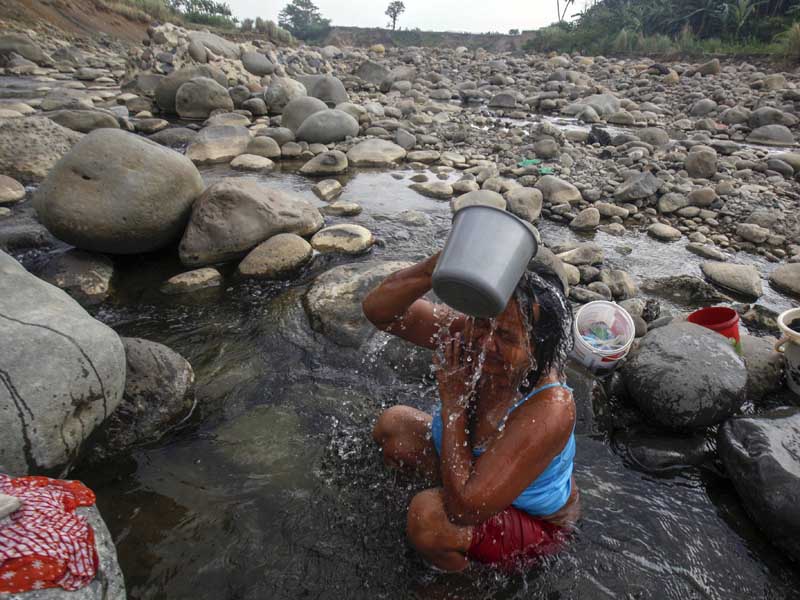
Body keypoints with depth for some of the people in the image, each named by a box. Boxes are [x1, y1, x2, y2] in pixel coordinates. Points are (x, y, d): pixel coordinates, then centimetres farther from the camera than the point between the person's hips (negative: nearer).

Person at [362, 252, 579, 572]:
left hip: (535, 522, -5)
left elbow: (464, 508, -41)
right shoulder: (468, 334, -24)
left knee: (428, 515, -31)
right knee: (392, 425, 0)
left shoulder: (550, 410, -40)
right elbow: (378, 309, -26)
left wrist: (453, 401, -35)